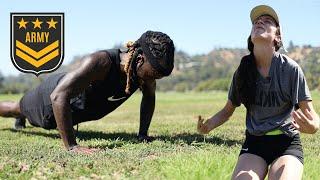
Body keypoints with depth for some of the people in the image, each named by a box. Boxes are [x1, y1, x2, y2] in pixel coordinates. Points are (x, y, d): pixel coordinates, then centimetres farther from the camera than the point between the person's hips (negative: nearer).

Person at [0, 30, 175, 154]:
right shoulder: (100, 62, -48)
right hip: (53, 94, -6)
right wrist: (72, 146, -54)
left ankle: (20, 119, 72)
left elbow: (149, 97, -4)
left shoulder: (145, 66, -27)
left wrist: (143, 133, -10)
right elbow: (58, 97, -53)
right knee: (16, 108, 27)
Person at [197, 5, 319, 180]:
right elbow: (228, 110, 13)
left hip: (286, 143, -2)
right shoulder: (242, 72, -1)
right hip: (254, 144, 2)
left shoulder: (290, 69, -10)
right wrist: (209, 125, -8)